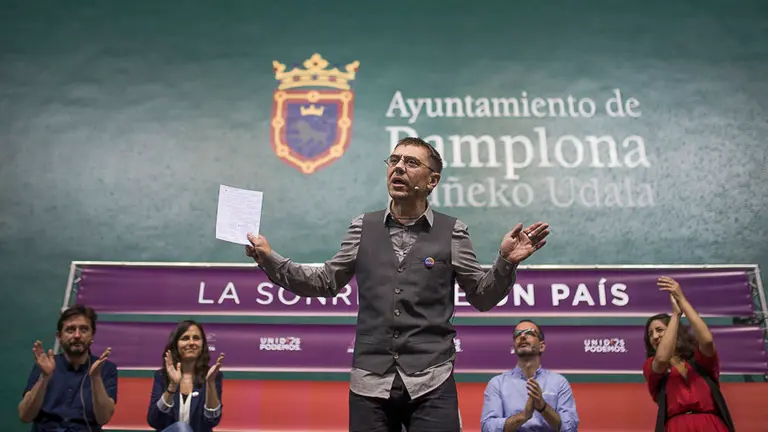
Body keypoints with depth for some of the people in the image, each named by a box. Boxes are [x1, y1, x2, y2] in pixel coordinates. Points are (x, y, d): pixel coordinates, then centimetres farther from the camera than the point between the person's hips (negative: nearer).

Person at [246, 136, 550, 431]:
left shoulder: (451, 232, 1)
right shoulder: (363, 227, 7)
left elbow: (482, 297, 7)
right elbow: (325, 282, 14)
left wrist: (506, 262, -10)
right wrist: (269, 259, 4)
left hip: (431, 383, -2)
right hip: (369, 382, 2)